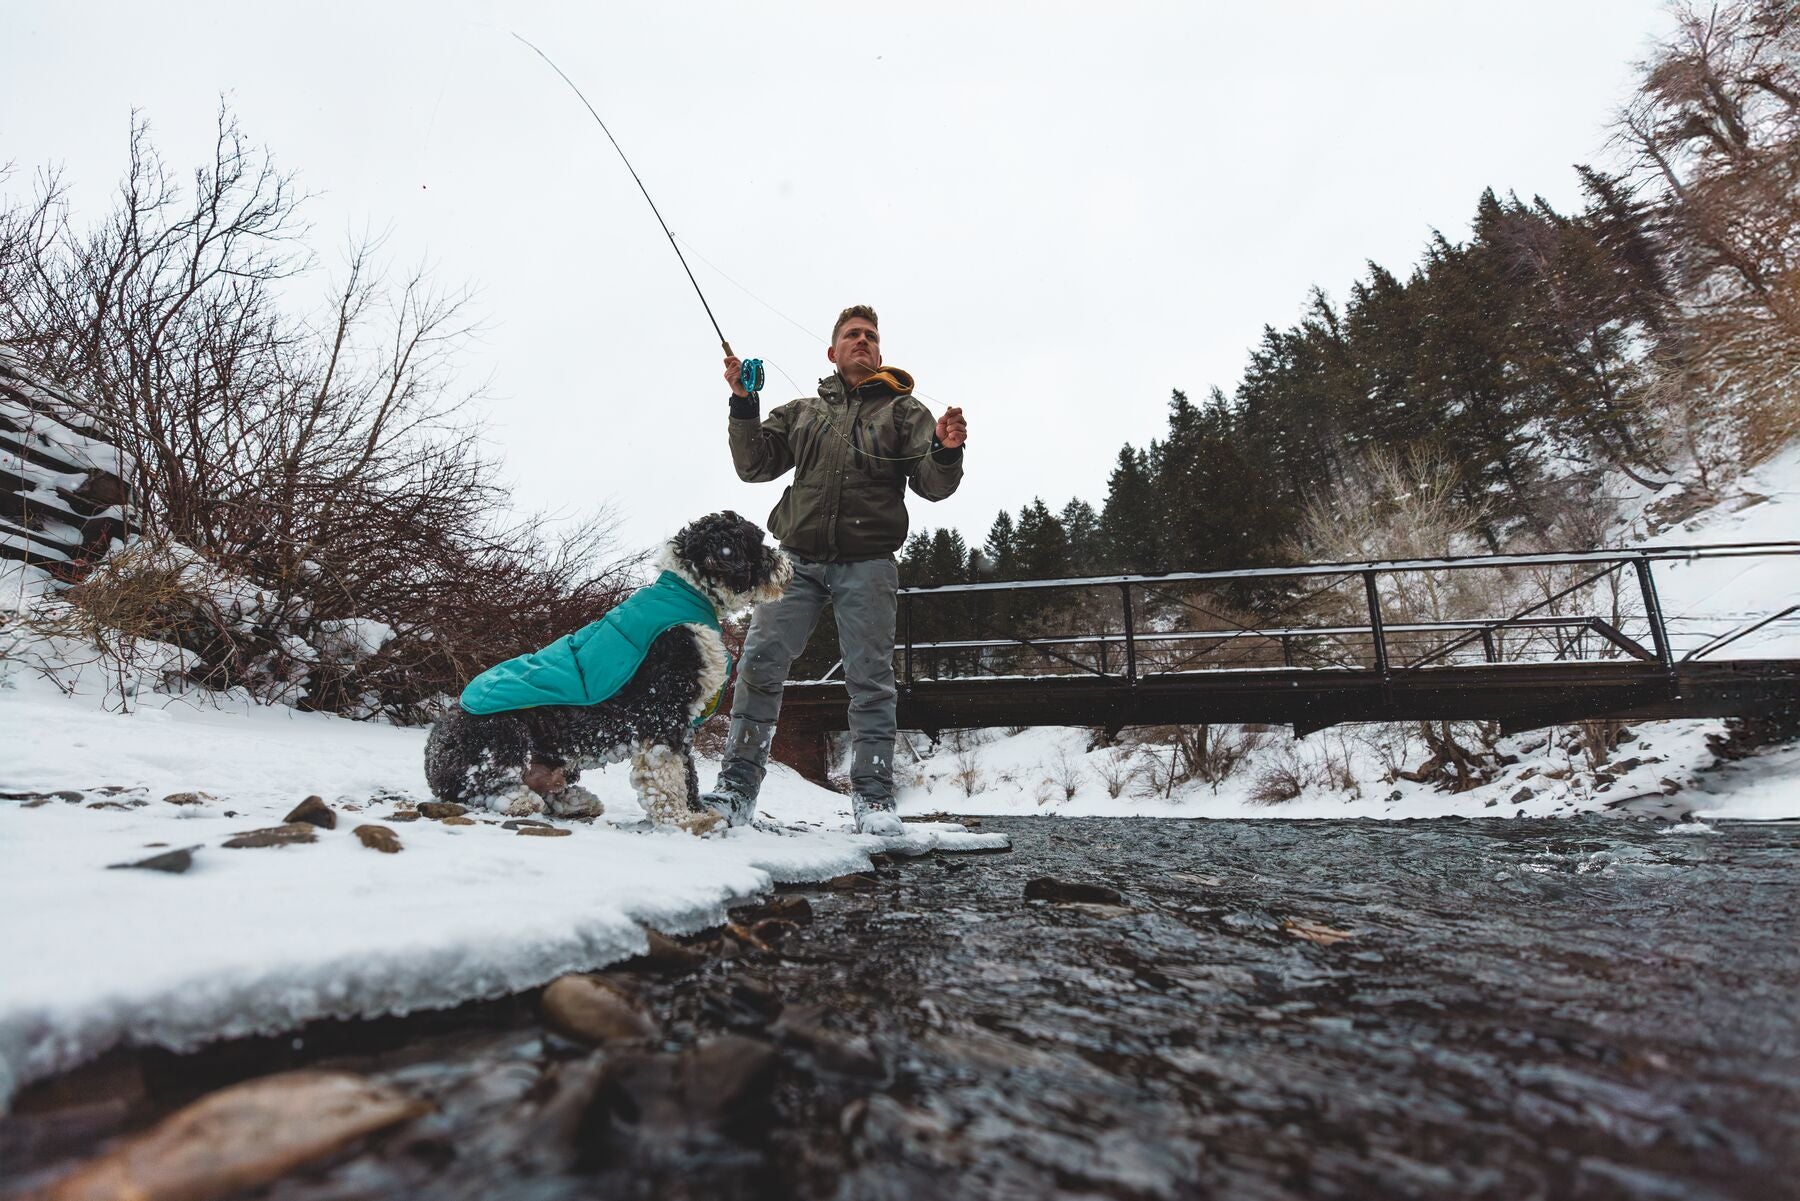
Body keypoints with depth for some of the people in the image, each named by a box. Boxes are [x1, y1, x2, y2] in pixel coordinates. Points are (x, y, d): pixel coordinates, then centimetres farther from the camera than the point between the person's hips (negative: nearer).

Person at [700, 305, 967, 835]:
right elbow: (754, 465, 12)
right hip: (798, 558, 2)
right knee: (759, 664, -5)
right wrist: (742, 404, -1)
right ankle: (736, 788, 2)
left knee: (870, 679, -2)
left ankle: (873, 795, 6)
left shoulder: (904, 410, 13)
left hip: (867, 563, -2)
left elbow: (932, 484, 1)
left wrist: (946, 452, -21)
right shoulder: (802, 412, 20)